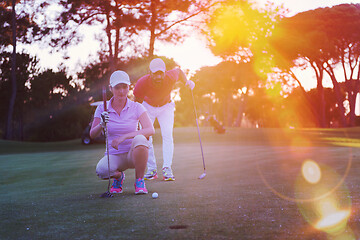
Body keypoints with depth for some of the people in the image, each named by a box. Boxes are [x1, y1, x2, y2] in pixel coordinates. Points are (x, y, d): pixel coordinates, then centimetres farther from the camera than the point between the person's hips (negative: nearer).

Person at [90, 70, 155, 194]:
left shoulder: (136, 107, -5)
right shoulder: (102, 108, 0)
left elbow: (150, 130, -20)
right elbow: (92, 134, -7)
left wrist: (124, 137, -31)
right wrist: (101, 124, -30)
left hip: (133, 154, -1)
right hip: (113, 155, 1)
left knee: (139, 139, -35)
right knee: (101, 170, -33)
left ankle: (139, 181, -14)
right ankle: (118, 176, 6)